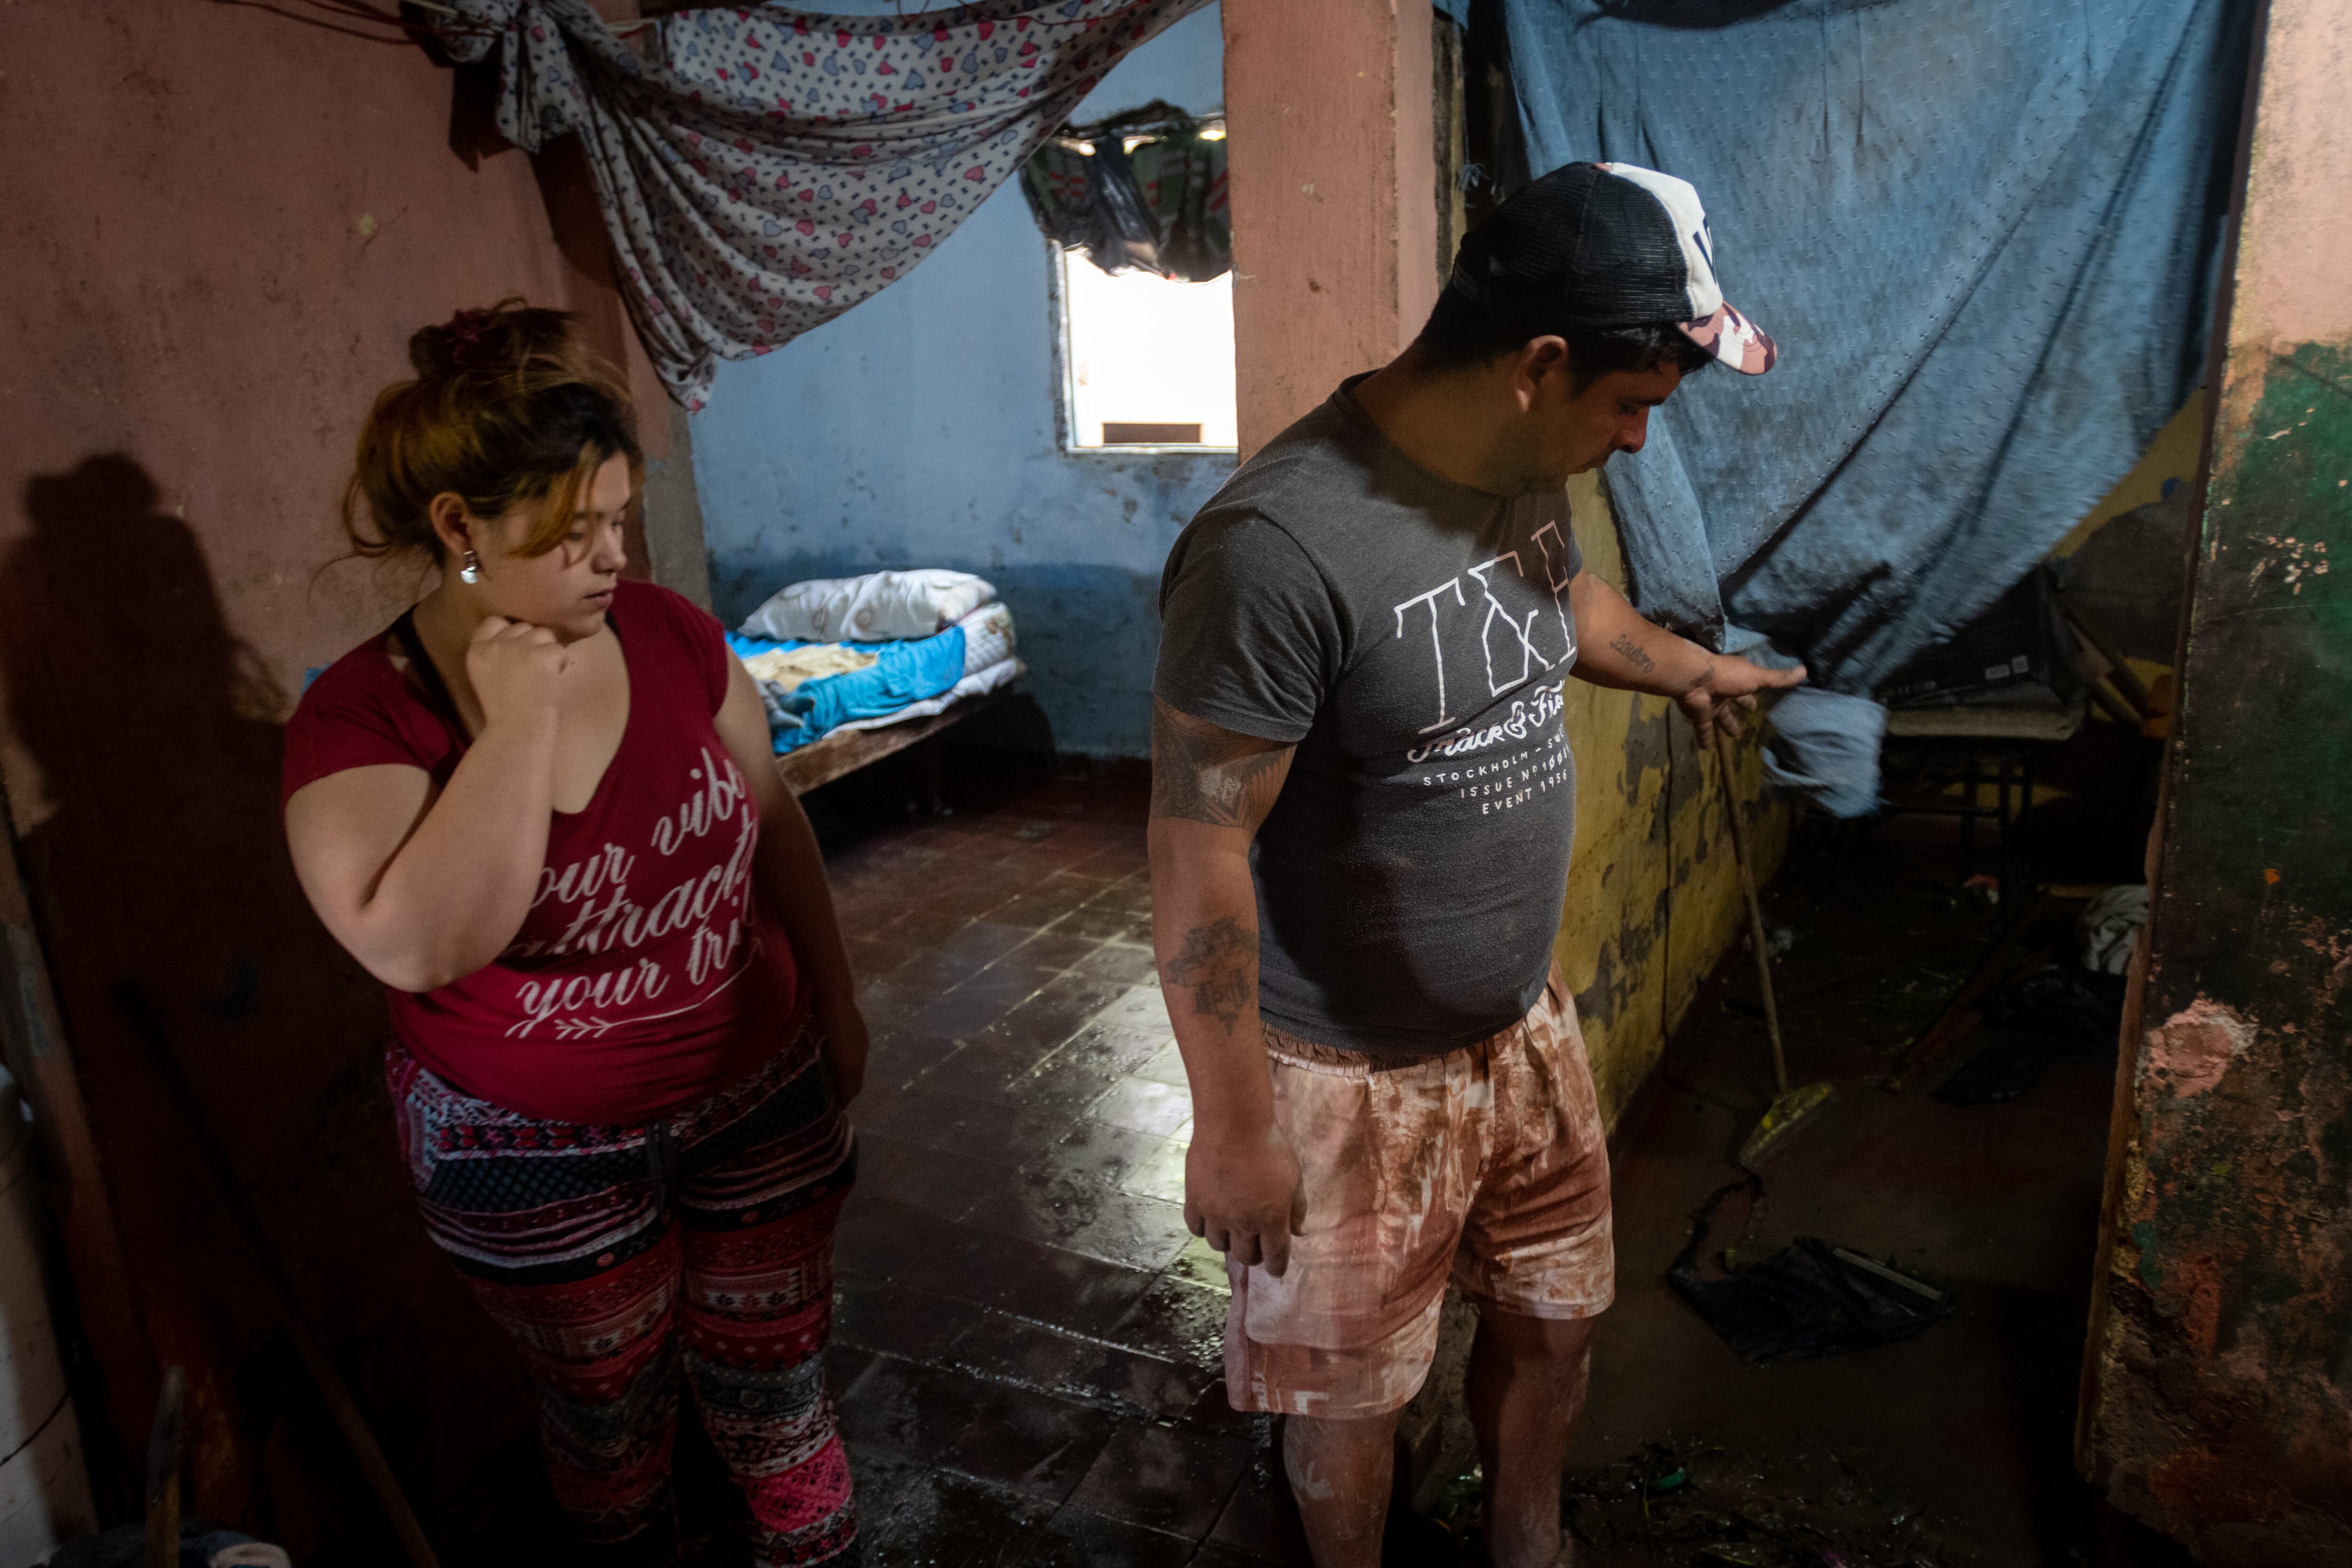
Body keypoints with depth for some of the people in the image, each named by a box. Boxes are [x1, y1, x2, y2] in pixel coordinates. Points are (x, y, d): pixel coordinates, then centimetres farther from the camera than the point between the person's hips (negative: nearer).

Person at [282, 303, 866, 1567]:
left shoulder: (668, 633, -10)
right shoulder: (360, 718, -18)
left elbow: (772, 824, 2)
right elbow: (417, 946, -32)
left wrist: (836, 1004, 8)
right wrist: (518, 724, -31)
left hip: (757, 1096, 2)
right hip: (538, 1155, -2)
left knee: (770, 1380, 18)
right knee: (608, 1412, 22)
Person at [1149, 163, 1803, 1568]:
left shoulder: (1524, 470, -3)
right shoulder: (1279, 549, -30)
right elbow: (1200, 855, -26)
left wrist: (1687, 667, 35)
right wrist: (1232, 1126, -20)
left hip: (1529, 1024, 8)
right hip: (1355, 1076, -8)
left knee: (1556, 1315, 26)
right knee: (1356, 1392, 15)